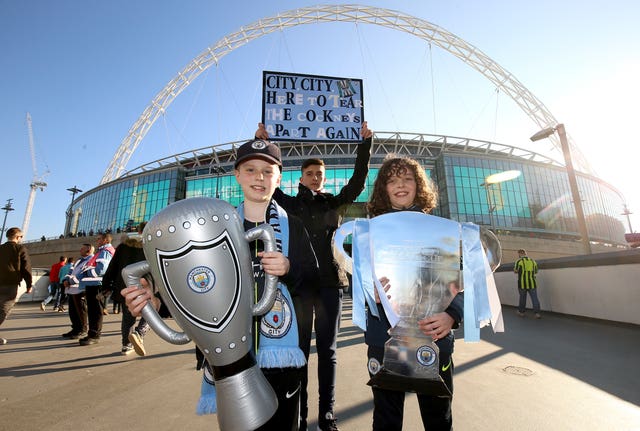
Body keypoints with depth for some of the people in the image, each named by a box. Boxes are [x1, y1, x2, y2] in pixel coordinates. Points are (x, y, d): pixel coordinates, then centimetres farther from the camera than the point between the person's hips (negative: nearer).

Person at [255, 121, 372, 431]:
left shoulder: (335, 203, 12)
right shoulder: (290, 204, 9)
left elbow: (359, 179, 7)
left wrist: (365, 143, 4)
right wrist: (260, 144, 4)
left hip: (331, 282, 1)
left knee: (327, 350, 10)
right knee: (299, 349, 8)